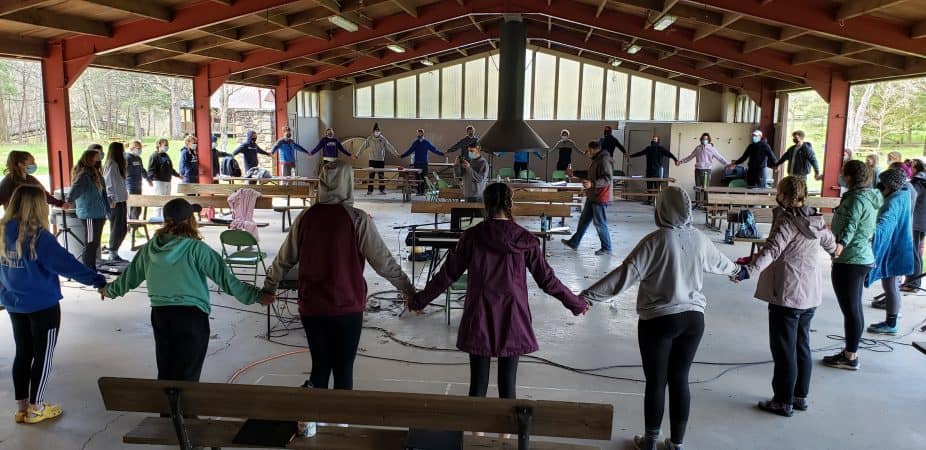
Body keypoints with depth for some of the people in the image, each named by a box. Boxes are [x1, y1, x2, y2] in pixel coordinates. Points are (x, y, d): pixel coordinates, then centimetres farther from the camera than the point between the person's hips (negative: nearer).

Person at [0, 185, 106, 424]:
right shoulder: (38, 236, -22)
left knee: (22, 353, 17)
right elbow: (66, 263, -27)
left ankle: (21, 406, 25)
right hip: (42, 305, -7)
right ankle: (35, 408, 16)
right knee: (43, 356, 7)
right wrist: (98, 281, -28)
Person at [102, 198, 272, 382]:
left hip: (160, 314, 5)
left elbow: (130, 275, 15)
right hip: (191, 315, -5)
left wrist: (110, 290, 34)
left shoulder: (150, 247, 2)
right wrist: (256, 295, -15)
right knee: (186, 375, 4)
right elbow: (224, 277, -17)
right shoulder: (196, 249, -14)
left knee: (165, 370, 19)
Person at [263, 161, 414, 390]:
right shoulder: (357, 219, -12)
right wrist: (410, 291, -3)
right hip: (347, 308, -3)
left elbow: (284, 259, 8)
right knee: (343, 369, 9)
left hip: (311, 307, 3)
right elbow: (383, 261, -11)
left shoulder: (306, 216, -1)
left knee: (320, 366, 16)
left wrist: (268, 288, 22)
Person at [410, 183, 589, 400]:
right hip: (512, 321, 0)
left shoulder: (472, 236, -6)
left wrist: (419, 300, 14)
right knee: (508, 385, 9)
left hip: (479, 320, 0)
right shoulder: (525, 240, -5)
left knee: (478, 384, 9)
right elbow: (547, 280, 1)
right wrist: (576, 304, 15)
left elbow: (447, 275, 1)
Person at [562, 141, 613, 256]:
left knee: (600, 223, -1)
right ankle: (574, 242, 26)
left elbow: (607, 179, -25)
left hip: (600, 198, -10)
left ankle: (606, 248, 11)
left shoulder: (604, 160, -18)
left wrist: (592, 184, -33)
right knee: (584, 220, 16)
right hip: (592, 197, 10)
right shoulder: (596, 160, 13)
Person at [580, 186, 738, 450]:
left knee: (656, 382, 8)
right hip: (693, 319, 5)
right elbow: (719, 263, 23)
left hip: (658, 321, -5)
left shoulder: (656, 241, -16)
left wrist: (587, 296, -19)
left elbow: (626, 274, -21)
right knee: (680, 380, 14)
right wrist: (735, 270, 46)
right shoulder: (699, 239, 2)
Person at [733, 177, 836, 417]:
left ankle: (784, 401, 10)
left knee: (784, 349, 2)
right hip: (811, 295, 8)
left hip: (787, 295, -8)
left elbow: (772, 249, -32)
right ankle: (801, 396, 29)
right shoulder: (816, 220, 7)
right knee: (802, 346, 18)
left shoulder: (787, 221, -17)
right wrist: (834, 249, 50)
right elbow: (829, 241, 27)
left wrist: (750, 269, -44)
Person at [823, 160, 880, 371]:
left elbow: (851, 225, -34)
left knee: (850, 309, -4)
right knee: (854, 308, 16)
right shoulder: (870, 196, 14)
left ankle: (850, 357, 3)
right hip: (863, 258, 11)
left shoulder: (857, 199, -18)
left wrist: (841, 243, -50)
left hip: (849, 261, -11)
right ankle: (851, 351, 25)